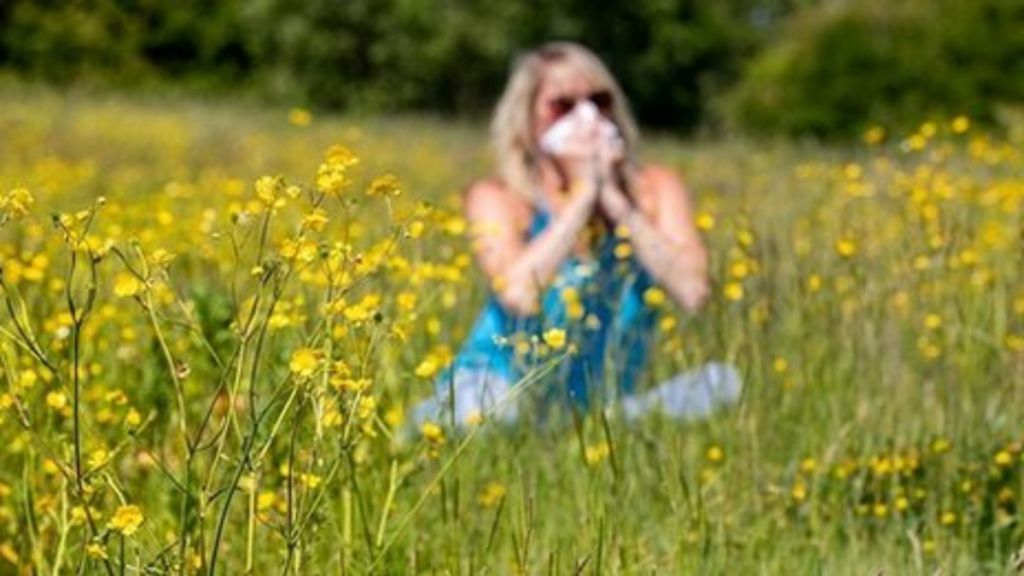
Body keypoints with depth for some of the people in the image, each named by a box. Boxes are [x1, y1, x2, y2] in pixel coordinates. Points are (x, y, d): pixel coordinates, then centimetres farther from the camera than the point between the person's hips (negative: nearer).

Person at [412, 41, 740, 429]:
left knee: (721, 382, -20)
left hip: (604, 409, 4)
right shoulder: (496, 198, -5)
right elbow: (518, 294, -25)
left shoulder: (657, 190, 3)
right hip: (501, 399, -4)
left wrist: (615, 201, -14)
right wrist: (582, 196, -18)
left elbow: (693, 292, -13)